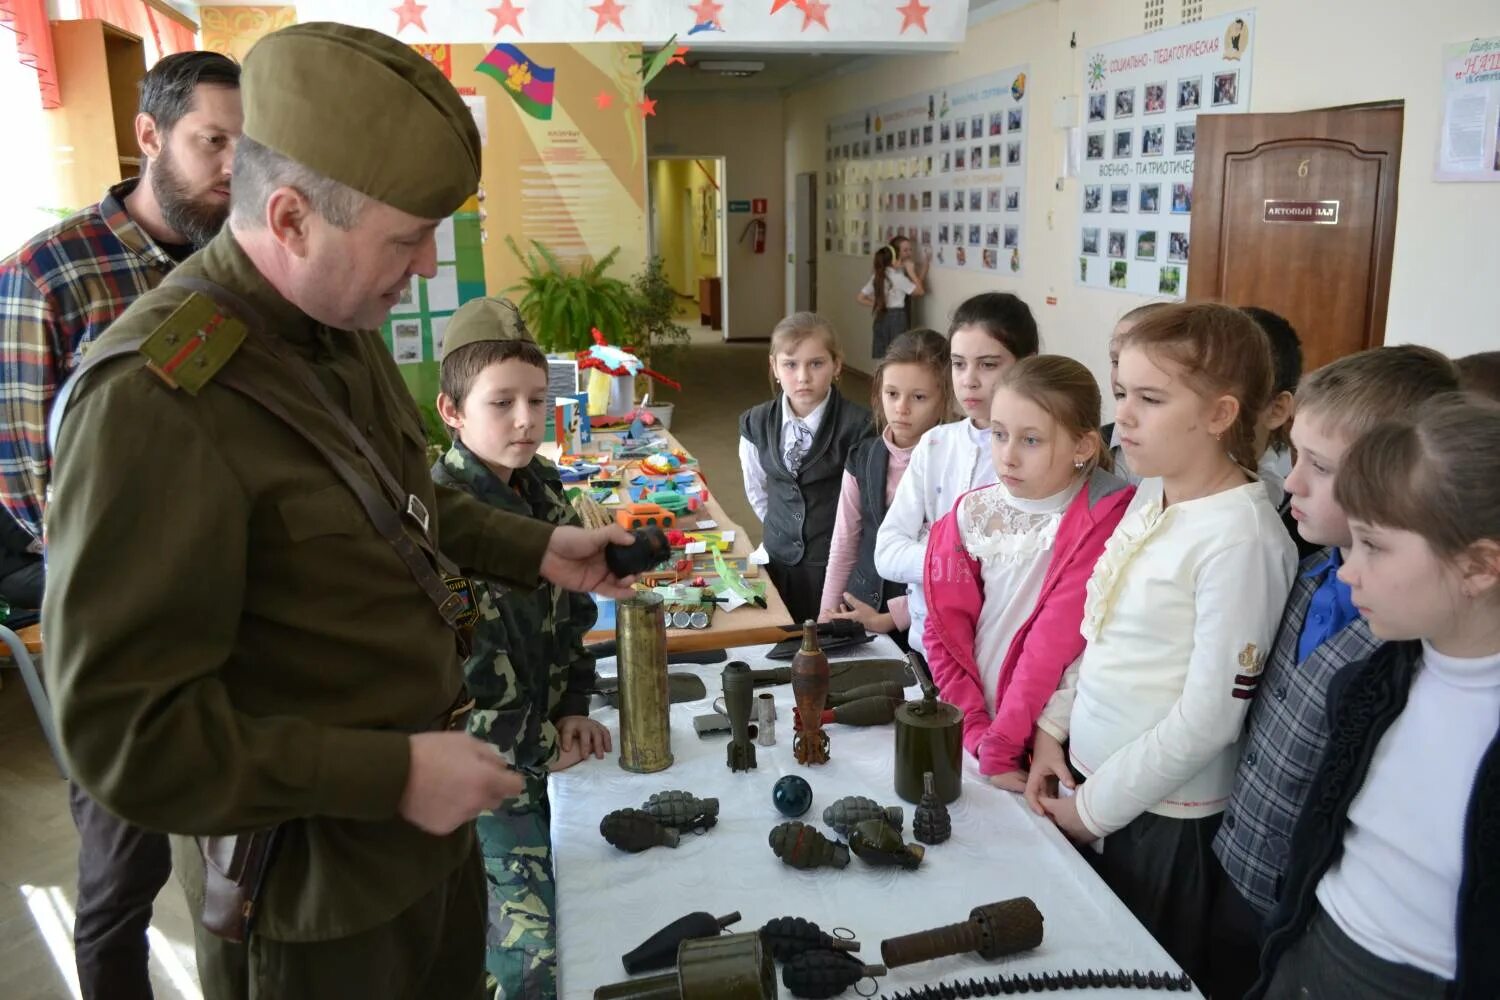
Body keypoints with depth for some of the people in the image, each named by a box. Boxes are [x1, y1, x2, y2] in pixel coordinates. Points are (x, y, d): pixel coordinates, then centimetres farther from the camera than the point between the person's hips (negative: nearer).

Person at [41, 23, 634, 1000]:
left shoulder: (342, 325, -1)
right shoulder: (152, 402, -29)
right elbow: (125, 731, -26)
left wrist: (534, 548, 8)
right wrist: (392, 774, -24)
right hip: (310, 887, -7)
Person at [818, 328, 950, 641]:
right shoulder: (862, 458, 1)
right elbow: (843, 544, 7)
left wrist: (891, 618, -14)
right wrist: (827, 615, 3)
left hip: (922, 626, -4)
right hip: (856, 609, 4)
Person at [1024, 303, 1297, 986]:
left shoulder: (1240, 534, -22)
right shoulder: (1149, 496, 2)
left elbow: (1211, 715, -21)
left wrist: (1097, 804, -13)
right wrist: (1054, 729, 5)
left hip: (1164, 816, -7)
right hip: (1090, 780, 7)